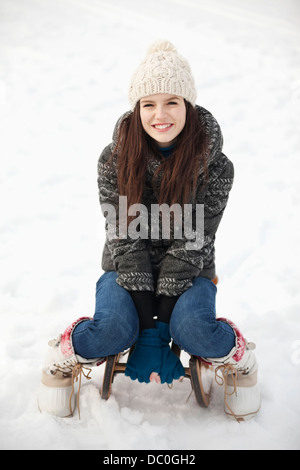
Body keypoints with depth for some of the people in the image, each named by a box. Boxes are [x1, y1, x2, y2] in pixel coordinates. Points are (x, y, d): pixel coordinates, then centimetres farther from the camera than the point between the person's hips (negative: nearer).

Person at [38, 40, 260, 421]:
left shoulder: (214, 165, -12)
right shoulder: (115, 159, -10)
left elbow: (196, 239, -12)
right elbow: (122, 235, -12)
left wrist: (162, 312, -18)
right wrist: (146, 312, -19)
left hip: (189, 271, 0)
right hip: (126, 268, 0)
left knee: (194, 330, -30)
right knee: (113, 329, -29)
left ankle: (238, 360, 5)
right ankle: (63, 358, 4)